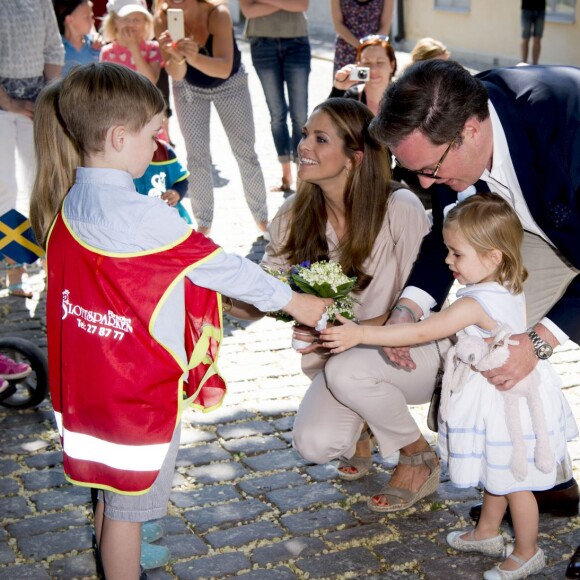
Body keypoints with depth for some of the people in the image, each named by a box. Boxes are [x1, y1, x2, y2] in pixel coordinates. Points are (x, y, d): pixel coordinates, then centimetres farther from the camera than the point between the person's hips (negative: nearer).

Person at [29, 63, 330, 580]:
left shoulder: (68, 202, 0)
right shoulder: (142, 217, -24)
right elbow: (220, 266, -14)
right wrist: (291, 300, -2)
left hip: (86, 383, 8)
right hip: (139, 391, -8)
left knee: (112, 492, 24)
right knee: (128, 507, 8)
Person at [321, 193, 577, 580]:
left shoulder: (474, 304, -30)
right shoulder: (513, 289, -4)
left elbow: (421, 333, -31)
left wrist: (361, 334, -30)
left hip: (500, 400, -9)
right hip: (513, 387, 9)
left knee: (513, 482, 9)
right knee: (496, 474, 25)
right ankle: (487, 534, 43)